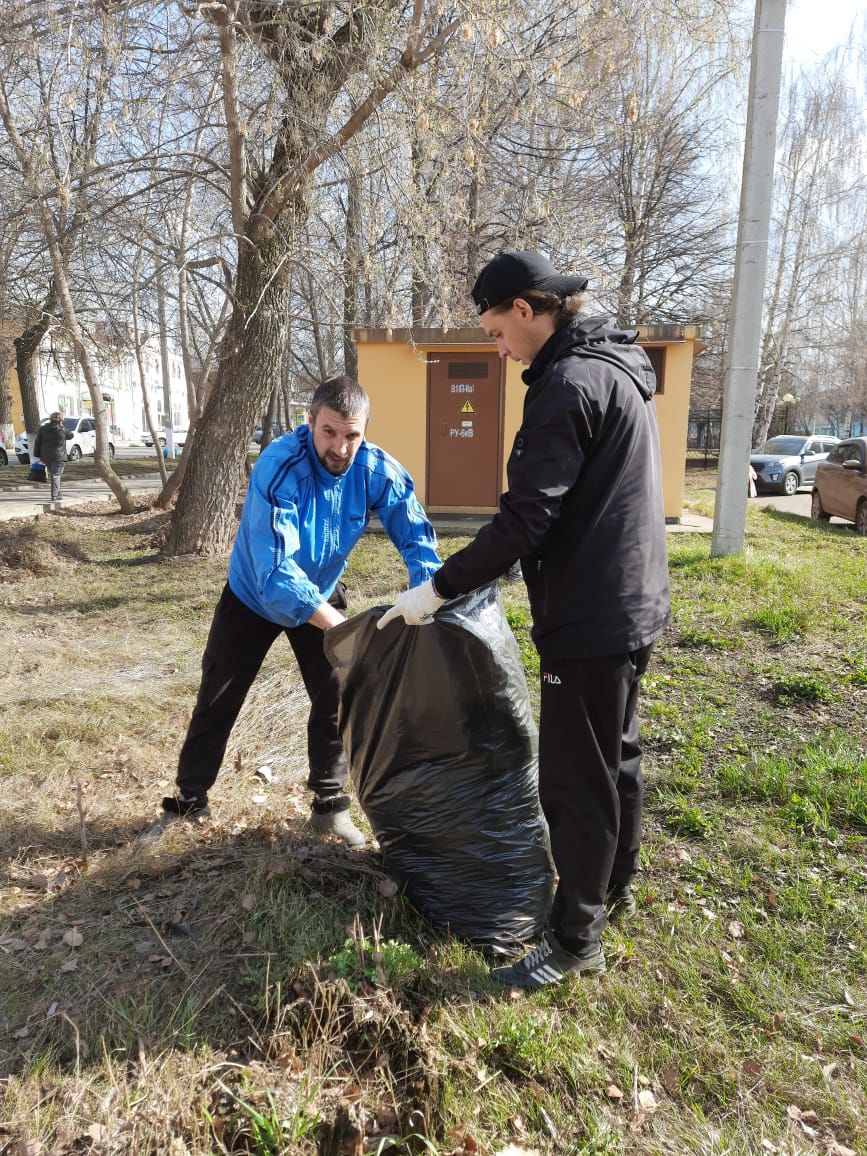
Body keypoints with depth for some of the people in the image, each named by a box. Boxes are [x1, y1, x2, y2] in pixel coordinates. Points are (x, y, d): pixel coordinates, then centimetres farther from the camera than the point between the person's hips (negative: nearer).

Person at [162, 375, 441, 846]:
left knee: (335, 700, 0)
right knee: (217, 702, 9)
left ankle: (330, 807, 17)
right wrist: (343, 627, -50)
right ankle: (188, 802, 28)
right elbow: (276, 569, -42)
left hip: (322, 594, 3)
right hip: (255, 594, -2)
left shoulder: (379, 471, -24)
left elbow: (416, 537, -23)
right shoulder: (278, 468, -35)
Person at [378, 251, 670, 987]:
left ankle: (576, 940, 20)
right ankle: (614, 887, 42)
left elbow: (526, 519, -23)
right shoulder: (619, 368, 13)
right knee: (615, 756, 22)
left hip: (591, 617, -10)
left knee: (575, 778, 3)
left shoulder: (569, 383, -18)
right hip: (632, 604, 10)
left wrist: (439, 588, -15)